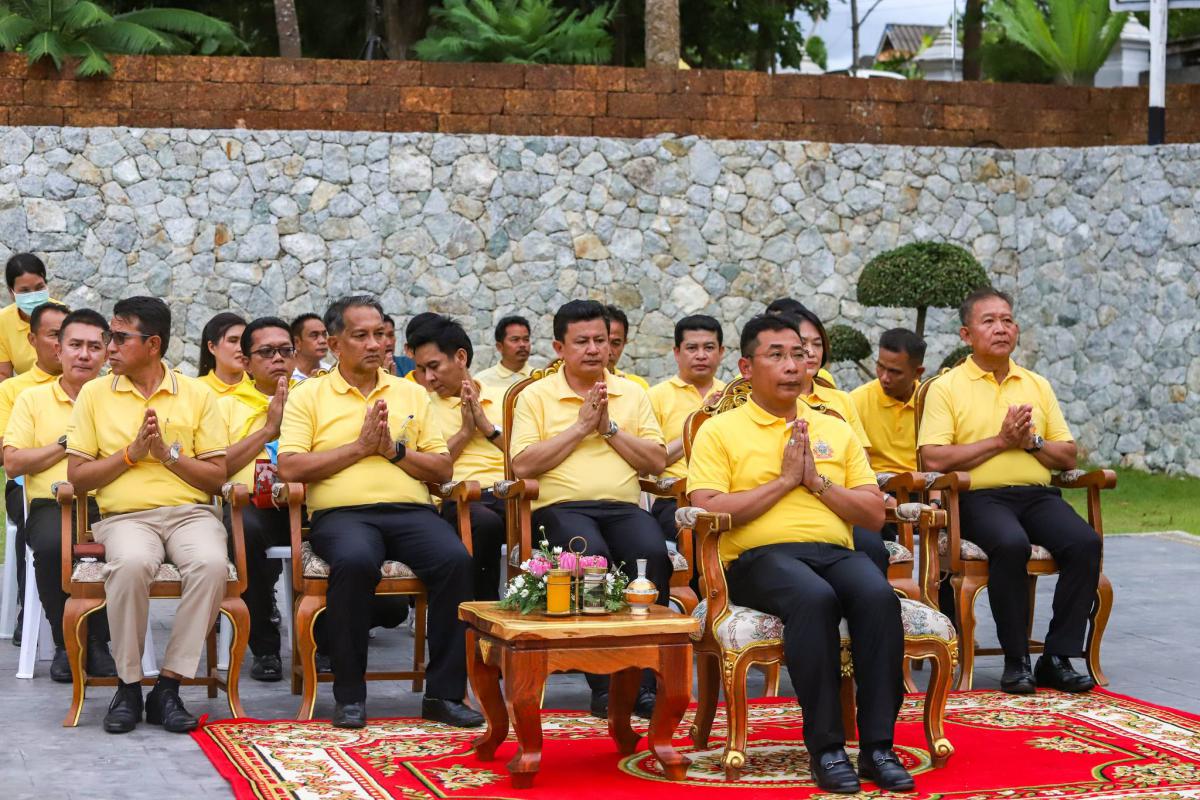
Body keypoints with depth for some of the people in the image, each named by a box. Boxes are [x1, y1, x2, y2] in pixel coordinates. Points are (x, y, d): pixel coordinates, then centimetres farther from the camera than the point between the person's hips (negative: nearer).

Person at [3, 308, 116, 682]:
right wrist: (66, 444, -1)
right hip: (52, 505, 0)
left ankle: (98, 641, -11)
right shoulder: (32, 398, 15)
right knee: (52, 545, -36)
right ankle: (66, 642, -12)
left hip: (109, 505, 1)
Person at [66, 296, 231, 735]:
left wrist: (167, 452, -7)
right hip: (126, 516, 0)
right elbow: (77, 478, 6)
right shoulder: (94, 395, 10)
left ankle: (168, 687, -22)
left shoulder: (196, 394, 9)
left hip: (191, 512, 1)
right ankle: (128, 686, -17)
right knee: (131, 563, -36)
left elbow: (217, 476, 6)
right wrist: (131, 452, -6)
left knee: (212, 564, -34)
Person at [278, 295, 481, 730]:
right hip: (341, 513, -3)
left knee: (455, 559, -28)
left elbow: (443, 469, 15)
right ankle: (349, 694, -23)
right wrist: (359, 446, -4)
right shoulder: (308, 396, 12)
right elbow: (290, 467, -2)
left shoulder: (411, 394, 21)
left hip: (410, 510, 3)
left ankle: (444, 692, -19)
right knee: (355, 561, -37)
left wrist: (394, 450, -1)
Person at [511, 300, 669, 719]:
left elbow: (657, 461, 10)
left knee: (653, 553, -31)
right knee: (591, 554, -36)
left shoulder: (632, 394, 19)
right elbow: (522, 465, -3)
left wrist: (609, 428, -2)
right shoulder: (536, 396, 10)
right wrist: (580, 427, -4)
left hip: (623, 505, 3)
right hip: (562, 506, -3)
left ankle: (644, 680, -23)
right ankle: (604, 682, -27)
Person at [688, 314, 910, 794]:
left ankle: (878, 746, -28)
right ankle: (825, 747, -31)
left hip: (836, 552, 4)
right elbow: (707, 513, -5)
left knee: (878, 596, -31)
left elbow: (875, 514, 15)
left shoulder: (836, 431, 22)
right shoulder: (719, 431, 10)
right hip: (760, 558, -4)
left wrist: (817, 480, 0)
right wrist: (784, 480, -4)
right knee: (814, 598, -38)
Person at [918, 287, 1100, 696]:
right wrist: (1000, 440, -8)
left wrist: (1031, 440, -3)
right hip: (980, 497, -4)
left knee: (1085, 542, -25)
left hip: (1038, 494, 4)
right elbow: (934, 458, -8)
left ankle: (1058, 658, -17)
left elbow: (1068, 456, 17)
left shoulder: (1037, 386, 20)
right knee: (1011, 544, -36)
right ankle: (1016, 660, -21)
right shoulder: (947, 388, 5)